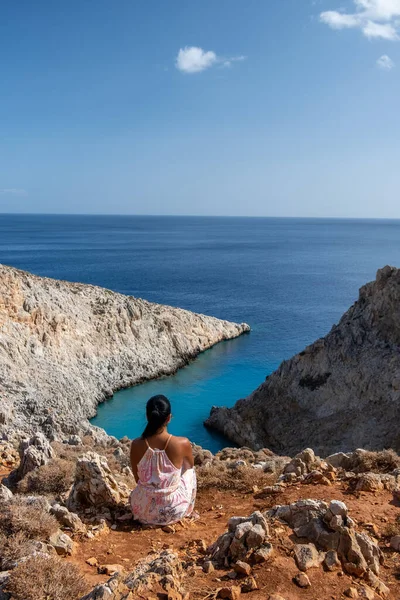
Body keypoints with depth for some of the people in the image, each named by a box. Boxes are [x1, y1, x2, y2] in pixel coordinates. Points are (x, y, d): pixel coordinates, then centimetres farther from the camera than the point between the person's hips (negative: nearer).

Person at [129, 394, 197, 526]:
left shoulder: (136, 445, -16)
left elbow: (138, 478, 2)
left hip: (143, 511, 2)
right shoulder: (183, 443, -21)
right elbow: (190, 465, 4)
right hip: (174, 511, -2)